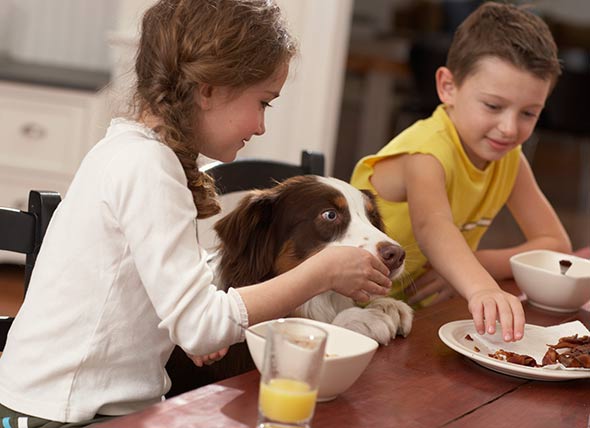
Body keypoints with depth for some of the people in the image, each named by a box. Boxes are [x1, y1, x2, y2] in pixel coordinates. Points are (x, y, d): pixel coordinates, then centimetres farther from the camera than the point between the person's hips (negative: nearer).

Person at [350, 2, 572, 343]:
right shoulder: (429, 151, -20)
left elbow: (557, 244, 2)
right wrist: (481, 288, -58)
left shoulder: (509, 159, 1)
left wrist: (478, 264, -16)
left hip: (425, 314, 6)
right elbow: (432, 226, -39)